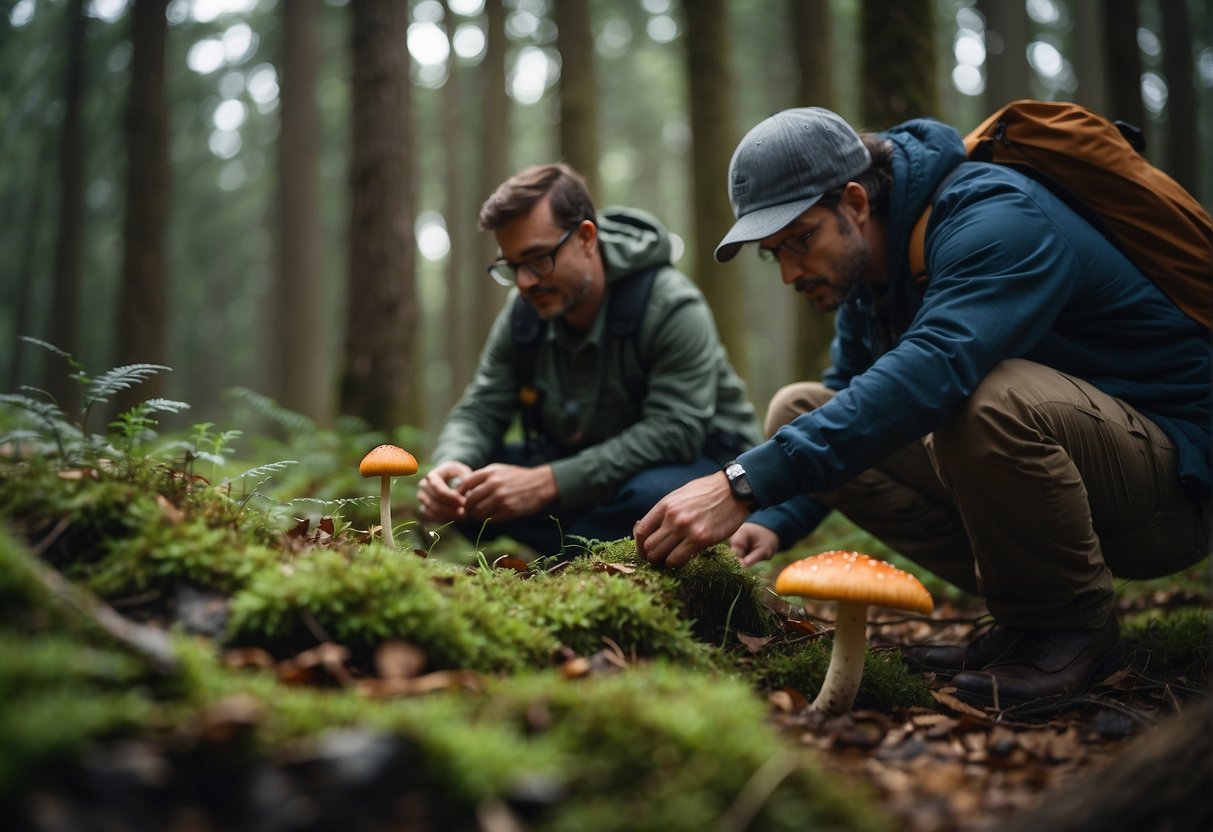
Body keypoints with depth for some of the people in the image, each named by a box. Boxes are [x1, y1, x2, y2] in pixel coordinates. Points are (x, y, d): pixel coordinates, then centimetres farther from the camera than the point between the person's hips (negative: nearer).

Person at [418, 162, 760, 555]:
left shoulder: (672, 308, -23)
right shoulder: (523, 311, -4)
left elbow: (674, 432, -31)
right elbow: (480, 410, -3)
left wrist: (547, 483, -36)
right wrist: (451, 464, -28)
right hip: (585, 469, 5)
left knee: (652, 494, -41)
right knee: (454, 489, -11)